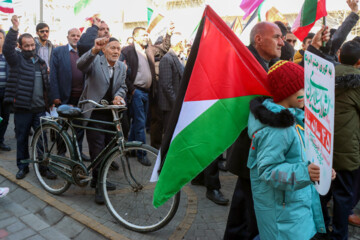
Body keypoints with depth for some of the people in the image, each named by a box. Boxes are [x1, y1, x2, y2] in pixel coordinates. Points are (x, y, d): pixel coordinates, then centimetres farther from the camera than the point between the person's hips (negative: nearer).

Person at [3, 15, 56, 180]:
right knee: (22, 139, 8)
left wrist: (48, 103, 14)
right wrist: (14, 29, -29)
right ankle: (23, 166, 23)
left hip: (40, 108, 3)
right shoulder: (17, 59, 0)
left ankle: (43, 167, 17)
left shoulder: (41, 62, 13)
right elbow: (7, 49, -22)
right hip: (22, 108, -3)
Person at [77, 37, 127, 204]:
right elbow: (81, 65, -28)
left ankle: (99, 179, 32)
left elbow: (123, 86, 10)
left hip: (110, 113, 6)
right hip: (94, 113, -6)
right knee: (97, 149, -4)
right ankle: (98, 186, 10)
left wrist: (119, 95, -13)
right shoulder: (95, 61, -8)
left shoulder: (122, 67, 9)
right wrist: (94, 50, -45)